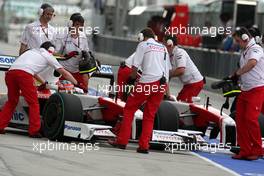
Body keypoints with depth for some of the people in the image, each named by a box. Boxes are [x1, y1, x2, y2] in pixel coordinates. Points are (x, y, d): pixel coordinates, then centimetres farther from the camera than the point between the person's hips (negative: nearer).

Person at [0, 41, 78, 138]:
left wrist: (44, 82, 61)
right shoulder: (48, 55, 22)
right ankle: (34, 131, 2)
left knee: (12, 101, 21)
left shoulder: (32, 51, 38)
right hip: (24, 74, -6)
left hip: (10, 72, 6)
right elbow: (64, 73, 26)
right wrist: (76, 84, 36)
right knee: (33, 103, 5)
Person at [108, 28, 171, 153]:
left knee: (129, 109, 6)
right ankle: (144, 145, 4)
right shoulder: (163, 47, 23)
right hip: (162, 84, 5)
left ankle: (122, 141, 3)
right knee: (149, 115, 10)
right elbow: (168, 68, 22)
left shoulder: (143, 45, 6)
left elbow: (135, 66, -2)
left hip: (147, 81, -5)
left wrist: (133, 77, 15)